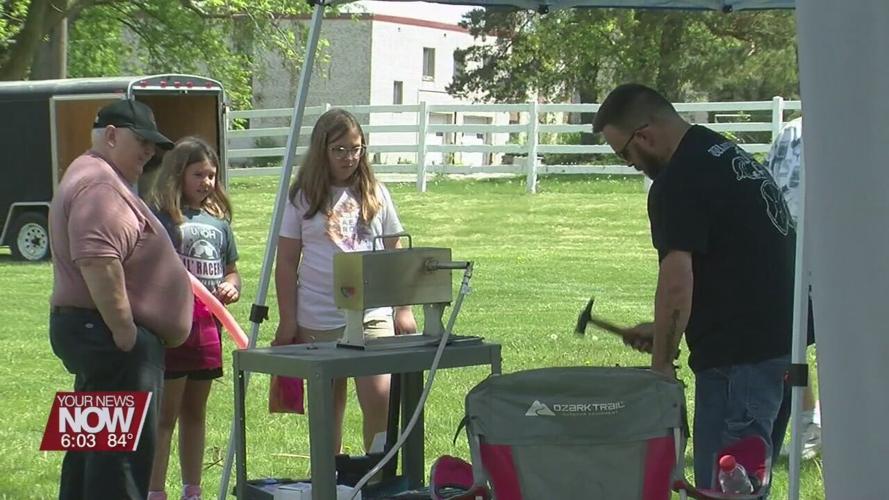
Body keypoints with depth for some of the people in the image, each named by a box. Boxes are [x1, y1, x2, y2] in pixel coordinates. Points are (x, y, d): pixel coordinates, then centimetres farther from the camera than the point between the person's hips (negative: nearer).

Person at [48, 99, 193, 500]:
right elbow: (98, 262, -28)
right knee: (125, 452, -11)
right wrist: (123, 329, -24)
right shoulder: (100, 186, -16)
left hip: (84, 329, 12)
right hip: (112, 336, -11)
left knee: (91, 447, 16)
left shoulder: (92, 177, 21)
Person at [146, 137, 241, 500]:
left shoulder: (218, 219, 13)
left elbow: (232, 269, 23)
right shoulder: (159, 216, -8)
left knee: (195, 412, 16)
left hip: (207, 325, 7)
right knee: (164, 414, -3)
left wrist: (232, 286, 3)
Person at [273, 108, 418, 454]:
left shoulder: (375, 194, 9)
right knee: (327, 408, 8)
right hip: (319, 320, 0)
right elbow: (286, 263, 3)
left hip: (372, 314, 0)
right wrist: (288, 322, -2)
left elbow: (394, 254, 13)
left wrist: (404, 309, 8)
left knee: (379, 398, -13)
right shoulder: (303, 198, 3)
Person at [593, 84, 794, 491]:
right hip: (777, 333, 10)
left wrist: (661, 362, -10)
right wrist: (664, 332, 22)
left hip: (738, 353, -10)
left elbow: (677, 284, -22)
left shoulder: (677, 184, -15)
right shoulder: (728, 155, 16)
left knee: (720, 483, -6)